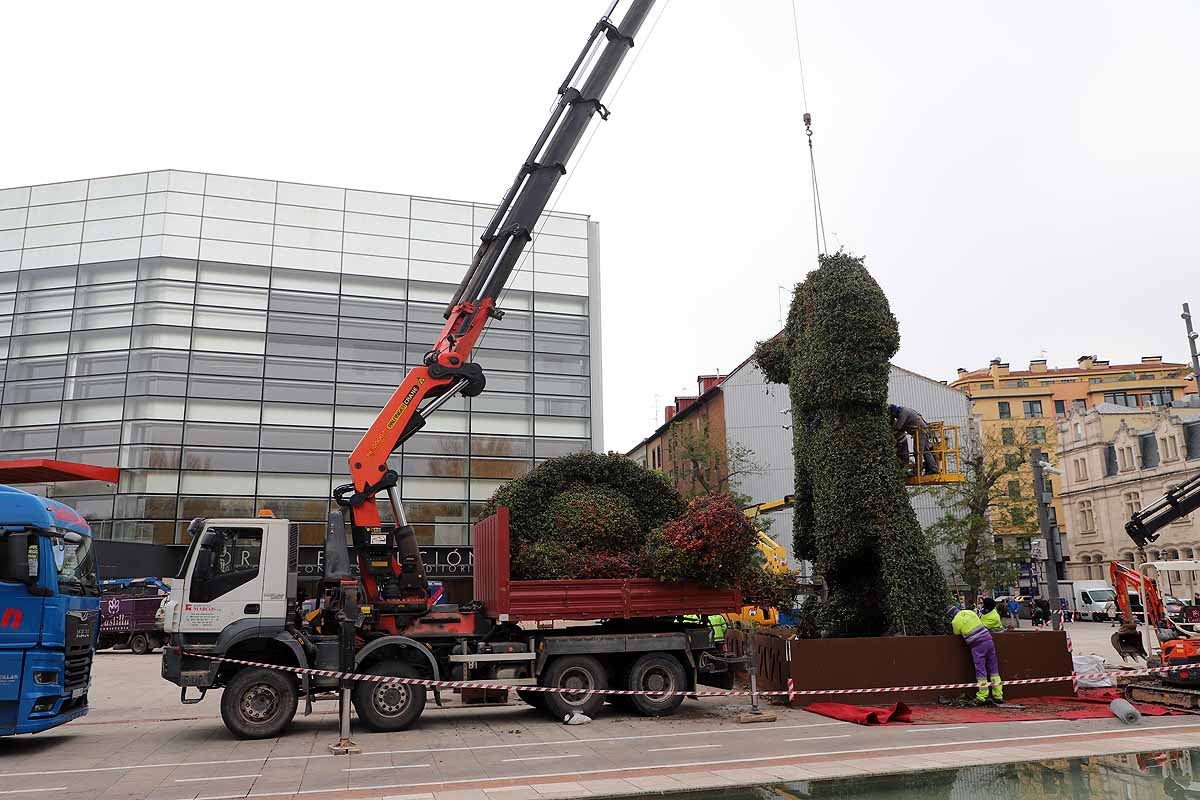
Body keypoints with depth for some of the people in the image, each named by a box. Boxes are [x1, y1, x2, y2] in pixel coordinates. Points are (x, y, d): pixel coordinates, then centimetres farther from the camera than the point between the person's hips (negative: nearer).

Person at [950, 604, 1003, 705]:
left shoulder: (955, 621, 0)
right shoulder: (969, 612, 14)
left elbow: (957, 633, 13)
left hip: (977, 645, -5)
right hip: (988, 639, 5)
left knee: (981, 671, -1)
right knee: (994, 669, 10)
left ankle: (982, 698, 0)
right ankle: (998, 696, 14)